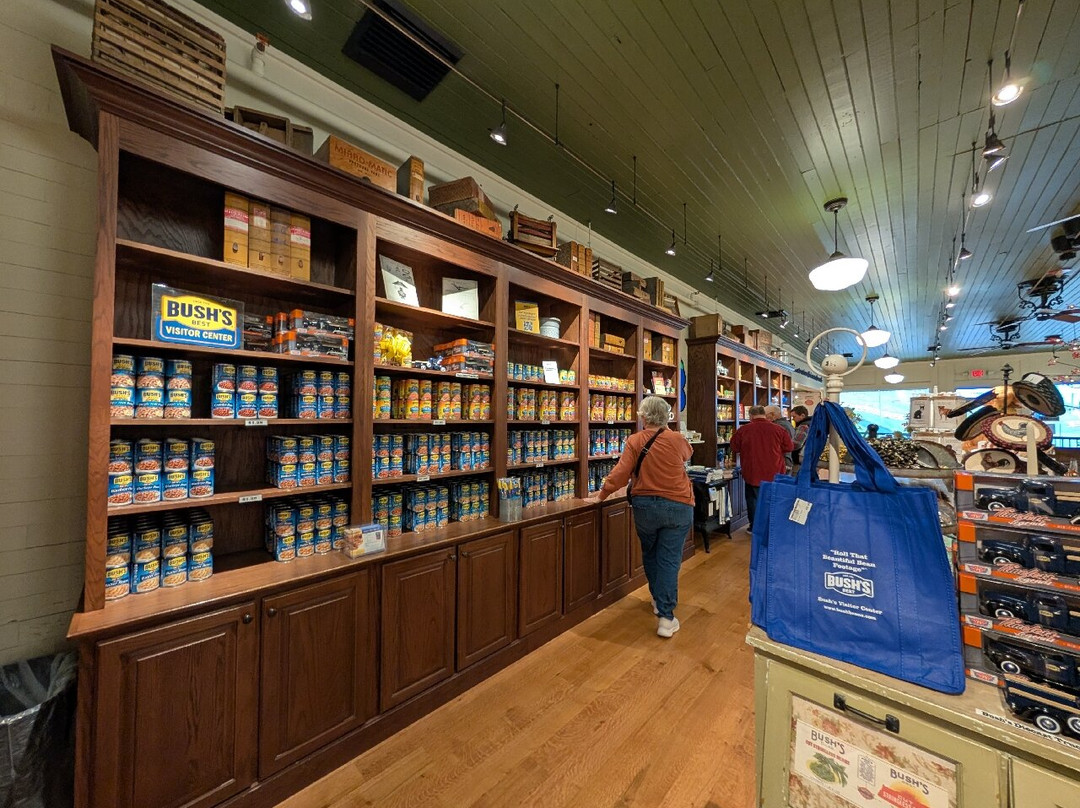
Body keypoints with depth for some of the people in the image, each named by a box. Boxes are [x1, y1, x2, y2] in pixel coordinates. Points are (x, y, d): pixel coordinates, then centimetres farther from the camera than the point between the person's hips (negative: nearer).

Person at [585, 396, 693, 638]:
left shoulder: (635, 441, -9)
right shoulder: (678, 439, -6)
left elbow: (620, 473, -13)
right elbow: (688, 454, 17)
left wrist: (601, 495, -2)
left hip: (645, 506, 1)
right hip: (677, 507, 0)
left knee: (649, 554, 22)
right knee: (669, 559, 5)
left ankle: (658, 599, 40)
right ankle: (666, 617, 6)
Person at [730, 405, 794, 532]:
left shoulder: (743, 430, -10)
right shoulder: (778, 429, -8)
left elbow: (734, 448, 2)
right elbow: (790, 447, 2)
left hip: (752, 474, -1)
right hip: (774, 474, 1)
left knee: (753, 499, 13)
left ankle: (754, 527, 20)